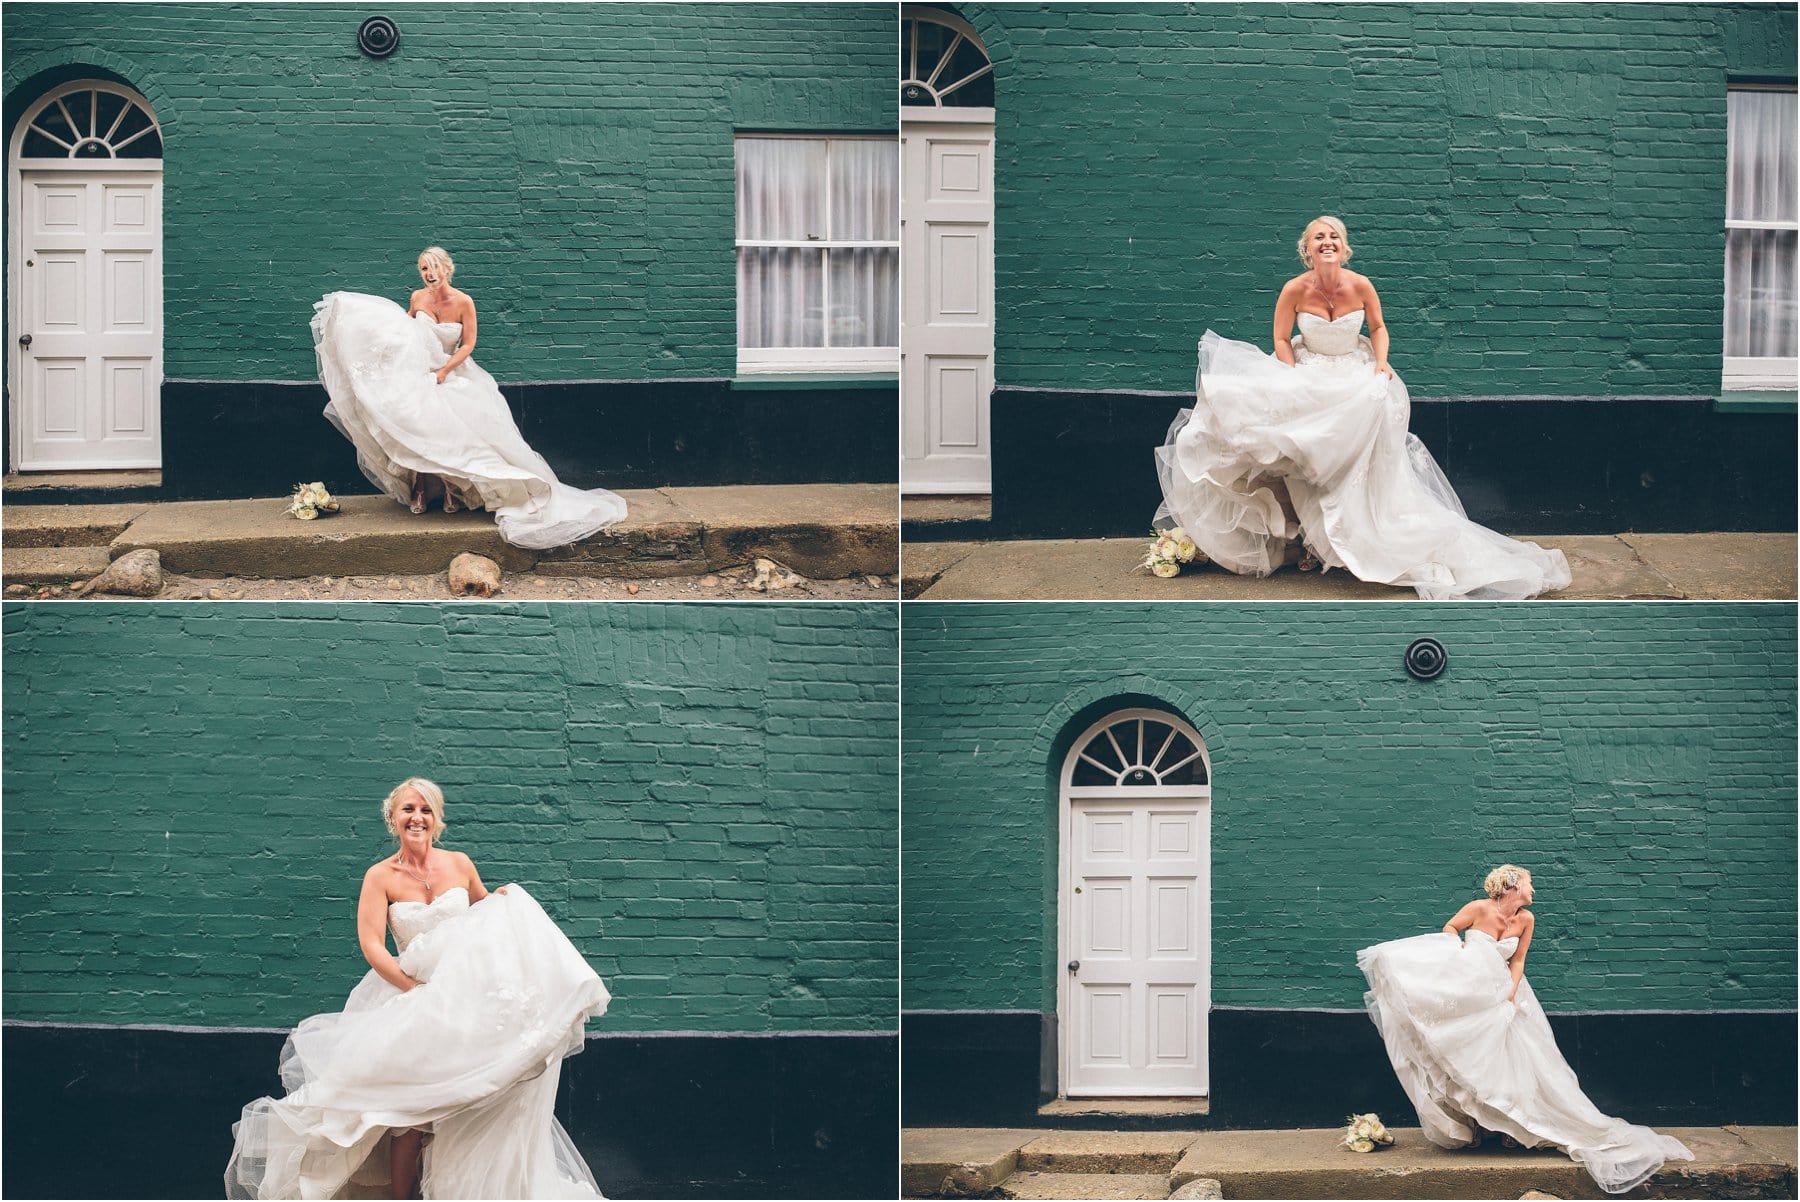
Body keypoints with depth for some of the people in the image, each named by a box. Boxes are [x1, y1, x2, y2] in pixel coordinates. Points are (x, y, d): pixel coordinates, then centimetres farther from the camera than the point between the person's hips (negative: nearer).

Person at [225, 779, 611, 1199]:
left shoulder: (459, 864, 5)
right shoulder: (381, 877, -4)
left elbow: (485, 910, 24)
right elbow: (371, 946, -13)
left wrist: (507, 903, -1)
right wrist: (422, 992, -21)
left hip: (468, 988, 2)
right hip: (409, 993, -2)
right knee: (415, 1107, -16)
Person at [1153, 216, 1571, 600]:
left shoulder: (1361, 286, -10)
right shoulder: (1295, 290, -13)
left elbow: (1378, 327, 8)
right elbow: (1281, 339, -1)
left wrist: (1381, 363, -7)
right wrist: (1297, 380, -12)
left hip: (1357, 376, 1)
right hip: (1308, 376, -1)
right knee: (1306, 460, -18)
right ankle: (1312, 540, -1)